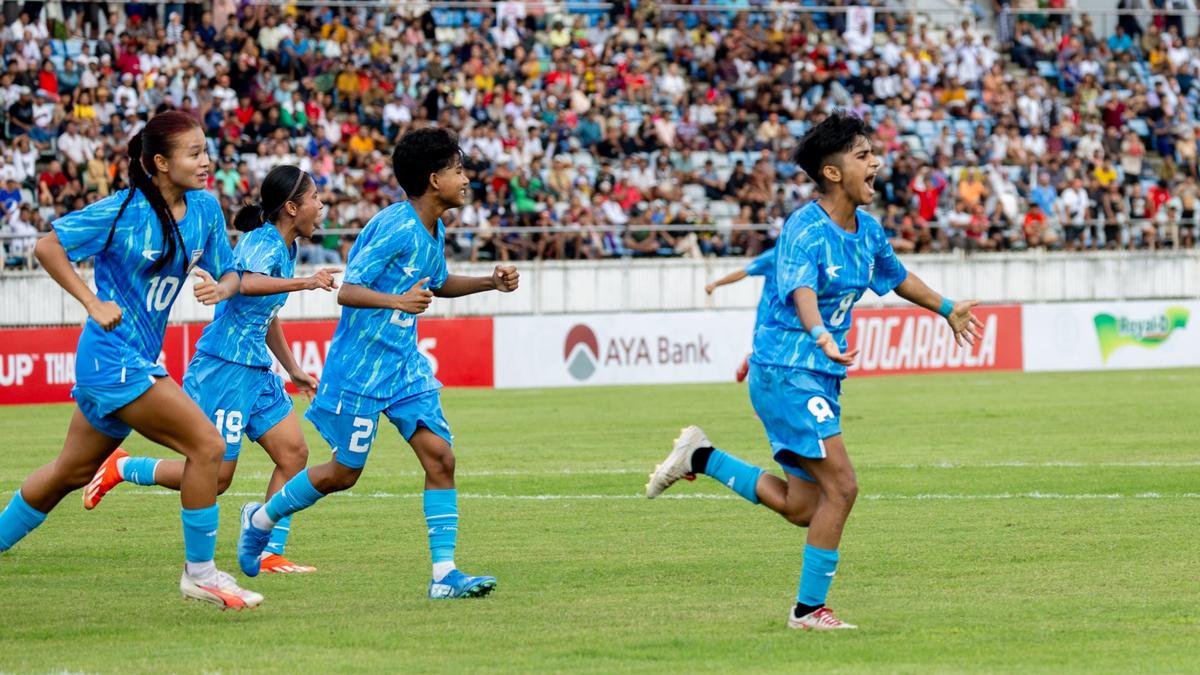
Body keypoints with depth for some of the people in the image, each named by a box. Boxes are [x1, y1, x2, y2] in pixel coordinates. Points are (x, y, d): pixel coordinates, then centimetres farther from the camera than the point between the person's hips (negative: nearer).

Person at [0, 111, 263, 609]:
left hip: (140, 361, 8)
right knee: (207, 446, -14)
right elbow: (48, 247, -10)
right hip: (115, 358, -8)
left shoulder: (205, 208, 3)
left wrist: (222, 288, -11)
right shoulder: (124, 212, -15)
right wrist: (94, 304, -17)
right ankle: (200, 573, -5)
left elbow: (229, 272, 13)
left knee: (72, 472, 18)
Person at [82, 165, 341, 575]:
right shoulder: (263, 242, -15)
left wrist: (293, 370, 31)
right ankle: (121, 469, 10)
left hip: (255, 369, 10)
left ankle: (271, 554, 4)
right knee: (215, 477, -6)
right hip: (224, 367, -10)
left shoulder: (285, 247, 14)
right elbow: (248, 284, -40)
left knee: (293, 453, 1)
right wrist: (307, 283, -44)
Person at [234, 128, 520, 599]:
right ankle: (262, 517, 28)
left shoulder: (434, 232, 7)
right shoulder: (393, 228, -20)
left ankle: (444, 574, -8)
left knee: (440, 457, -7)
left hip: (405, 366, 8)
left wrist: (491, 282, 13)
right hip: (360, 368, -8)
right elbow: (347, 291, -24)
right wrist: (398, 300, -41)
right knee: (343, 473, 3)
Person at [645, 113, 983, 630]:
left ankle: (700, 459, 24)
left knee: (801, 507, 9)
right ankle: (810, 608, -4)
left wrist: (947, 309, 42)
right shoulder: (805, 231, -19)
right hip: (786, 374, -9)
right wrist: (820, 333, -58)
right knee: (840, 486, -14)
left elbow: (895, 276, 29)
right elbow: (801, 290, -38)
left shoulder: (867, 230, 8)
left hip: (820, 376, 9)